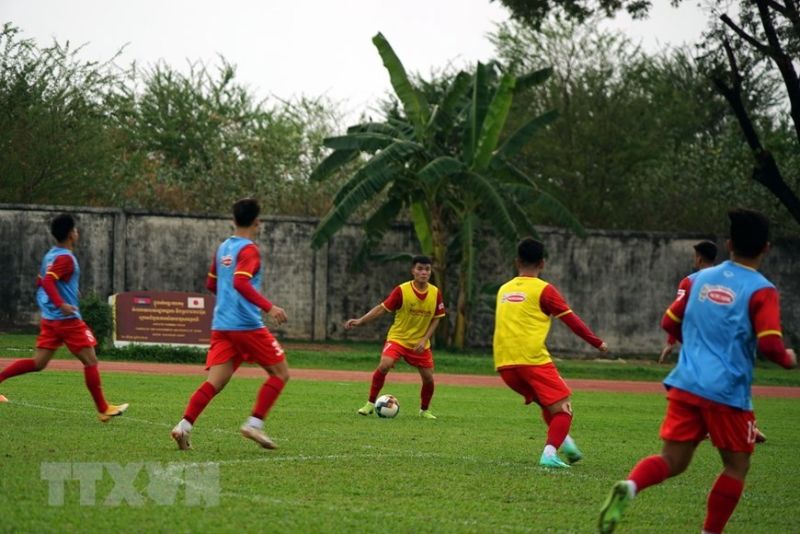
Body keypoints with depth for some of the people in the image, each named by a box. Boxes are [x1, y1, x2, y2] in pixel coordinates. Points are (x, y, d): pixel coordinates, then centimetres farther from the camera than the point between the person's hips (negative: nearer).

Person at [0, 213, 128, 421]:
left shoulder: (50, 255, 13)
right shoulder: (65, 258, -15)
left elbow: (40, 283, 23)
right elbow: (47, 281, -27)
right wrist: (61, 304, -35)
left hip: (49, 319, 9)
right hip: (67, 319, -9)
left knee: (38, 363, 10)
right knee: (90, 361, -1)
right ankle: (103, 409, 2)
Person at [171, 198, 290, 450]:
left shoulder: (222, 248, 15)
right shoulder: (249, 250, -9)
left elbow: (211, 284, 25)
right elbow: (240, 282, -24)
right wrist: (269, 307, -27)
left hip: (221, 325, 7)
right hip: (247, 325, -7)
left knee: (214, 381, 0)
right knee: (280, 373, 6)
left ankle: (184, 425, -18)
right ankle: (254, 423, -5)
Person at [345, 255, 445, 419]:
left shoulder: (435, 293, -7)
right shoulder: (402, 290, -16)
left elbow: (436, 318, 3)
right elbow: (382, 308, -11)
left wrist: (424, 340, -9)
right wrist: (360, 321, -20)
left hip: (420, 343, 3)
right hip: (397, 338, -3)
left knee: (428, 378, -1)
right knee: (384, 365, -25)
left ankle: (424, 410, 26)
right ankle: (370, 404, -10)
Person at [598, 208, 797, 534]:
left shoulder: (701, 279, 10)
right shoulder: (761, 291, -6)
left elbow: (670, 323, 18)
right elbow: (770, 345, -15)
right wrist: (787, 360, 7)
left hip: (685, 385, 4)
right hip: (728, 392, -4)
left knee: (672, 461, 5)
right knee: (736, 466, 13)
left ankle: (629, 487, -24)